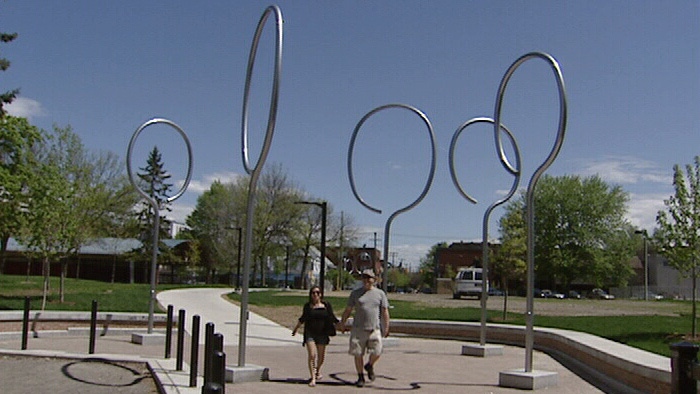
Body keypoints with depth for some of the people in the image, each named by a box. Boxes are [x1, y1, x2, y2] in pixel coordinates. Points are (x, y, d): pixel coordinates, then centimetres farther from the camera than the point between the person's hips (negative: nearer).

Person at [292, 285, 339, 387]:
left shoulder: (326, 305, 1)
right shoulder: (307, 306, 1)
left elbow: (332, 318, 8)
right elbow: (302, 319, 16)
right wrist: (296, 328, 25)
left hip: (322, 334, 1)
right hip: (310, 334, -1)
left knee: (321, 357, 12)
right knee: (312, 355, -12)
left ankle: (318, 371, 43)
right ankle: (313, 378, -5)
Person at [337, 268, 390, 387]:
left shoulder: (380, 293, 8)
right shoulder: (355, 293, 8)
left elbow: (385, 312, 8)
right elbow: (348, 310, 12)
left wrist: (386, 327, 4)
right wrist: (342, 323, 9)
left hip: (374, 329, 0)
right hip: (358, 329, 0)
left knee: (376, 353, -8)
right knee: (358, 354, 1)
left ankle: (369, 366, 24)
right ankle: (360, 377, 16)